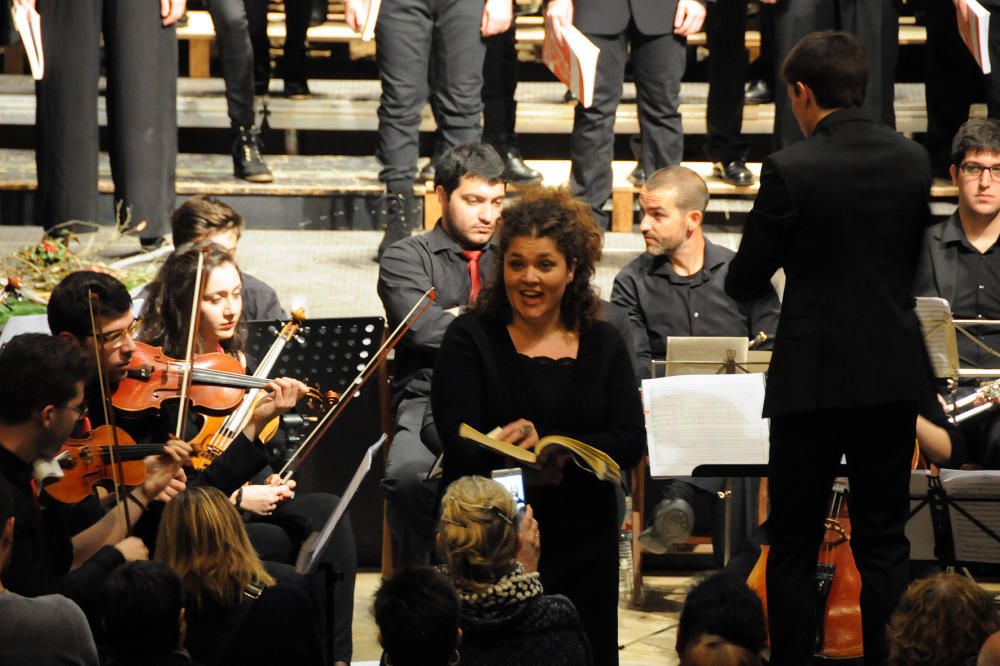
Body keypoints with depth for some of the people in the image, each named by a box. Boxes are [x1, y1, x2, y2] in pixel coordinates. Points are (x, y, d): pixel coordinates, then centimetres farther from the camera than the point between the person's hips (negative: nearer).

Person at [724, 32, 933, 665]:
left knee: (794, 546, 6)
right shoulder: (914, 160, 0)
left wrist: (747, 279, 14)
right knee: (884, 542, 9)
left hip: (816, 376, -4)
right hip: (895, 375, 4)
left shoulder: (790, 169, -14)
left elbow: (746, 284, -8)